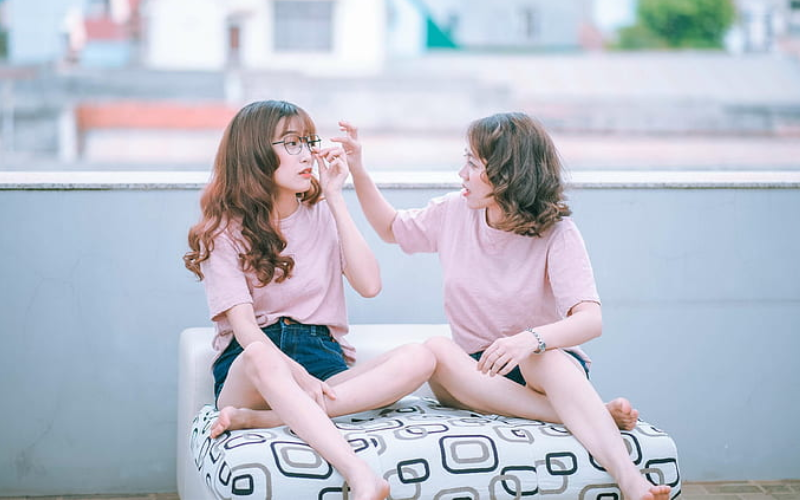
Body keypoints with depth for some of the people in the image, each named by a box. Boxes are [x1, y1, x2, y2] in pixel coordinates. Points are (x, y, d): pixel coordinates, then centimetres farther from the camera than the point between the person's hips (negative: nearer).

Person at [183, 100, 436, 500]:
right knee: (263, 359, -41)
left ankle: (259, 418, -35)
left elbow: (369, 284, -1)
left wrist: (335, 198, -1)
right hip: (247, 371, -4)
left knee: (418, 359, -25)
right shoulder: (225, 231, 3)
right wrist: (297, 376, -29)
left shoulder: (322, 215, 15)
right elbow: (244, 328, -10)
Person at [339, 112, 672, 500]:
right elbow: (391, 228, 23)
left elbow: (590, 320, -25)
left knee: (543, 358, -40)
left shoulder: (556, 234, -12)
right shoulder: (453, 213, 3)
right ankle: (590, 414, -37)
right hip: (472, 372, 4)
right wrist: (357, 170, 10)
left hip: (545, 363, -4)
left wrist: (531, 339, -45)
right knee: (435, 351, -32)